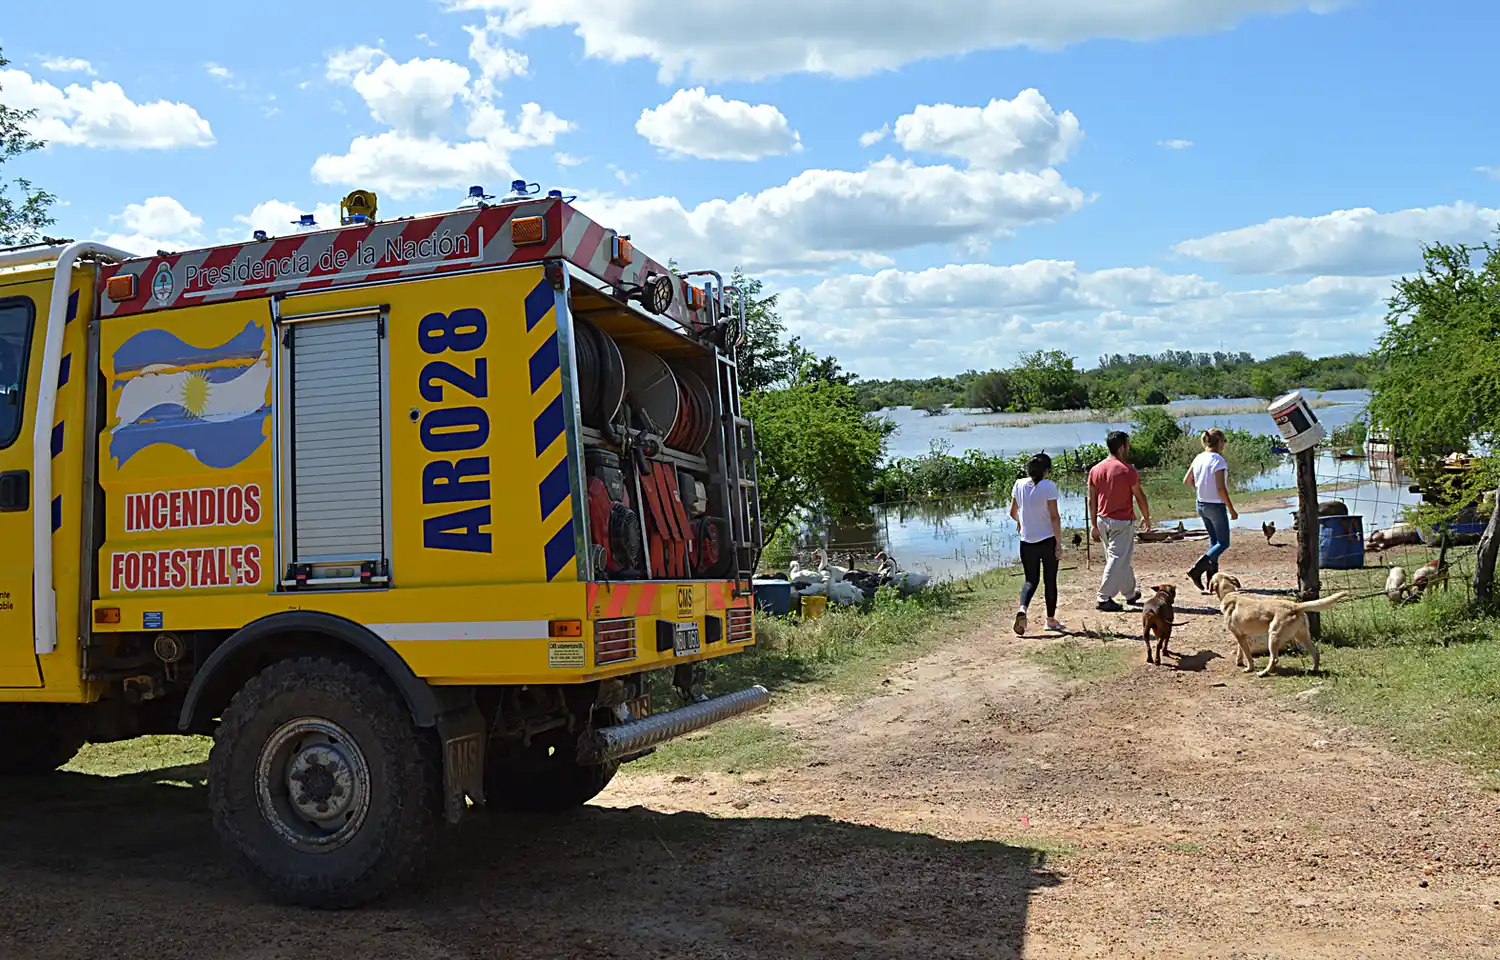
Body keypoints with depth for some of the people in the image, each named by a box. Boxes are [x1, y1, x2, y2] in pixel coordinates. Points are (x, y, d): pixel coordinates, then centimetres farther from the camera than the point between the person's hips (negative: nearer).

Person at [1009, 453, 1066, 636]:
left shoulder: (1019, 485, -1)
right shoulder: (1048, 486, -13)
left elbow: (1013, 513, 9)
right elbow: (1054, 517, -15)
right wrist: (1059, 544, -10)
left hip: (1027, 542, 3)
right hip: (1048, 541, -3)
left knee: (1031, 580, 13)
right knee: (1050, 580, 12)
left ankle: (1022, 608, -14)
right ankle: (1051, 620, 20)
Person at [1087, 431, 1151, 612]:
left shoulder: (1095, 470, 3)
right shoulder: (1128, 471, -13)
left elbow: (1091, 500, 5)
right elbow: (1140, 496, -5)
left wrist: (1094, 525, 11)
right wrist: (1146, 518, 10)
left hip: (1103, 520, 7)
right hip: (1122, 522, -7)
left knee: (1121, 558, 19)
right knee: (1118, 560, -2)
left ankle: (1131, 593, 31)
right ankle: (1104, 598, -5)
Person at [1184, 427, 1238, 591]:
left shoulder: (1198, 458, 2)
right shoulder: (1218, 460, -19)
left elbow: (1187, 481, 10)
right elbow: (1221, 489, -21)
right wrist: (1232, 510, -14)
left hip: (1201, 504, 7)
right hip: (1216, 506, -7)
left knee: (1214, 540, 18)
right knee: (1223, 543, 4)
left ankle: (1212, 577, 17)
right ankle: (1196, 570, -11)